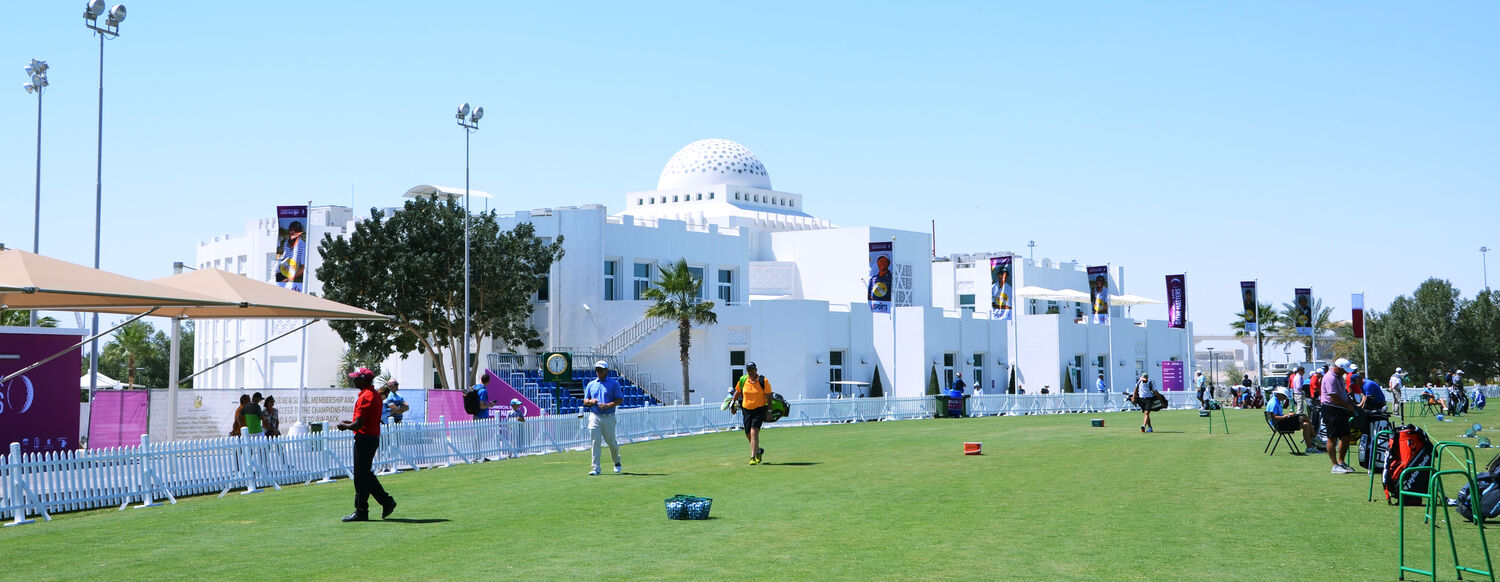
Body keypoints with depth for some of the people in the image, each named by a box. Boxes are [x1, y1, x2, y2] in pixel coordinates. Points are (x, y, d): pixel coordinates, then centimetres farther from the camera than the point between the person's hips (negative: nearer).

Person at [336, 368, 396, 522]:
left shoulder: (365, 397, -17)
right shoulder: (375, 395, 15)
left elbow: (358, 424, -21)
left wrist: (344, 426, -3)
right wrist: (348, 422, 16)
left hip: (364, 439, -10)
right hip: (373, 438, 10)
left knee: (361, 476, -3)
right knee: (366, 474, 16)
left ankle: (361, 512, 2)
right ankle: (386, 501, 15)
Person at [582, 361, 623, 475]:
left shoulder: (614, 383, 3)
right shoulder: (591, 384, 14)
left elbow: (620, 399, -2)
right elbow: (585, 401, 16)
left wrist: (608, 405, -17)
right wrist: (591, 401, -7)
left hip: (608, 417, -2)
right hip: (594, 417, 2)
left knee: (611, 442, 4)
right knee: (595, 441, -6)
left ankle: (617, 461, 30)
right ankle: (596, 468, -6)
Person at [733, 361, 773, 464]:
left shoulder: (763, 381, -9)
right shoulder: (742, 380, 1)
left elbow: (768, 396, -5)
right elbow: (737, 392, 18)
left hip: (759, 410, -4)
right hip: (746, 410, 4)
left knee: (754, 432, -17)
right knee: (748, 434, 9)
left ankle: (753, 457, -16)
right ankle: (758, 450, 35)